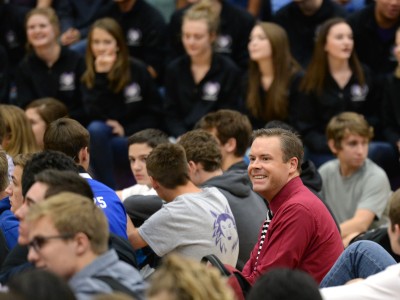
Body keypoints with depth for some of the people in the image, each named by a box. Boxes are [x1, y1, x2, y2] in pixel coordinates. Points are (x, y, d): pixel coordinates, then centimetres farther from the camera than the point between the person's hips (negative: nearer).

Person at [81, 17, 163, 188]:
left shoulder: (137, 70, 1)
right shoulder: (89, 77, 5)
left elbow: (154, 112, 4)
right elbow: (95, 114, -12)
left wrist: (127, 130, -9)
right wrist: (102, 77, -19)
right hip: (105, 135, 2)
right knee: (96, 129, -32)